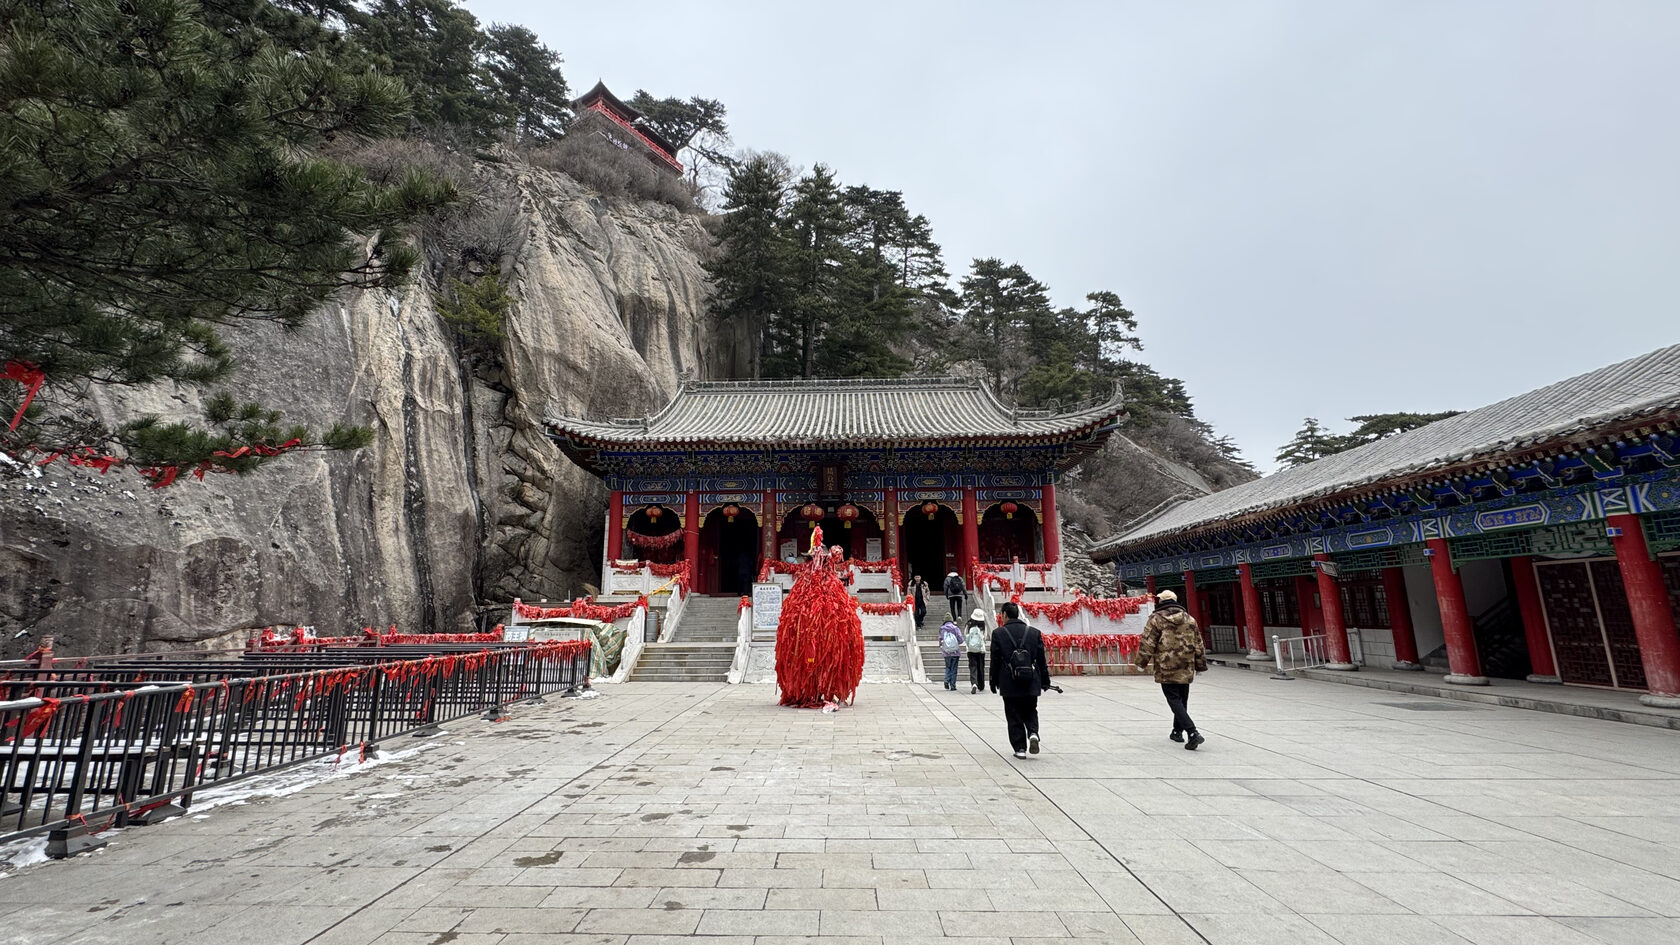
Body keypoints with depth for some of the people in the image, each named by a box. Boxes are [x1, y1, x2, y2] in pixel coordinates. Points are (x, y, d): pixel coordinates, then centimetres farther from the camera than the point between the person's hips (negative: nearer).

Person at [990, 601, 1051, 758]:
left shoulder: (998, 633, -4)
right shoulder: (1034, 633, 3)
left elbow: (995, 661, -3)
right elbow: (1042, 660, 5)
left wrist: (994, 682, 5)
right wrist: (1045, 682, 12)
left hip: (1009, 684, -2)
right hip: (1031, 683, 2)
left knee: (1014, 717, 8)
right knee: (1030, 712, 19)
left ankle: (1020, 748, 7)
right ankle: (1033, 734, -5)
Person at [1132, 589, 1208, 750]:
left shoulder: (1156, 619, -6)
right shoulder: (1190, 619, 10)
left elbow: (1147, 643, -9)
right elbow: (1198, 645, 13)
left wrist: (1140, 663, 1)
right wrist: (1201, 665, 22)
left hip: (1166, 669, -6)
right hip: (1186, 670, 6)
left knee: (1174, 701, -4)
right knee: (1182, 700, 18)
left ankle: (1193, 733, -18)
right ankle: (1178, 732, 29)